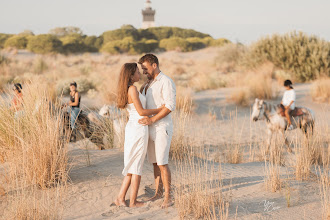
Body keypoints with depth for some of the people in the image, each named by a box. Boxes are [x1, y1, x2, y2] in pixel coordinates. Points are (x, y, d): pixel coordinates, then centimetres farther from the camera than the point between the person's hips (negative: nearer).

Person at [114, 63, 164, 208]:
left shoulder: (128, 89, 12)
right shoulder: (132, 89, -17)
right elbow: (141, 111, -17)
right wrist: (159, 110, -7)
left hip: (132, 127, 9)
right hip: (138, 129, -9)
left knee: (132, 166, 14)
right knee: (137, 166, 1)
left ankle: (121, 198, 13)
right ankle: (133, 201, 9)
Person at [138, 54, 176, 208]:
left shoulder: (167, 82, -15)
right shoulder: (149, 84, 15)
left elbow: (170, 106, -24)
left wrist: (152, 120, -27)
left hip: (162, 128, -8)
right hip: (151, 128, 8)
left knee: (162, 163, -10)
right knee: (155, 162, 11)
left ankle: (168, 196, -2)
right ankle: (158, 192, 21)